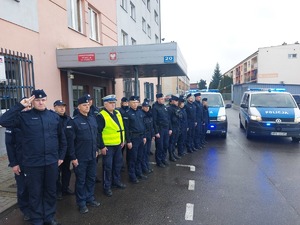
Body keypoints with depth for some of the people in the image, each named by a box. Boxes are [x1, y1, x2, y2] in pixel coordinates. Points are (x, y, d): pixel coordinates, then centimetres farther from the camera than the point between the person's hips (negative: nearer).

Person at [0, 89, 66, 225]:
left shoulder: (54, 116, 3)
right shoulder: (24, 116, -4)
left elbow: (62, 137, 10)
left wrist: (61, 156, 10)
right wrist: (20, 106, -19)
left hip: (52, 162, 2)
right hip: (32, 163, -2)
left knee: (51, 191, 16)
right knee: (35, 193, 13)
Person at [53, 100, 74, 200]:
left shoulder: (68, 118, 7)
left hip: (67, 149, 6)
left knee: (66, 169, 16)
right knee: (57, 170, 7)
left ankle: (65, 188, 32)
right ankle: (58, 190, 21)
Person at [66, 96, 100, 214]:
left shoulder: (93, 118, 5)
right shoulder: (74, 121, -13)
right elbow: (70, 140, -13)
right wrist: (73, 157, -13)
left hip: (92, 156, 6)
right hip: (80, 157, -6)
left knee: (91, 178, 16)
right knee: (81, 180, 8)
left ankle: (90, 198, 33)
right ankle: (81, 202, 24)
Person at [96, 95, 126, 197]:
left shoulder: (118, 113, 9)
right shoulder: (101, 116, -15)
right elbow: (98, 133, -17)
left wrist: (122, 140, 15)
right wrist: (101, 146, -17)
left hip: (118, 145, 7)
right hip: (107, 146, -7)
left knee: (118, 164, 19)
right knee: (108, 167, 3)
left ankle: (116, 181, 36)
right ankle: (107, 187, 17)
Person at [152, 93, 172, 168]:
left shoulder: (164, 106, 12)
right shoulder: (155, 108, -10)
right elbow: (154, 121, -14)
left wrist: (170, 128, 11)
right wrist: (156, 132, -16)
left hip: (166, 129, 7)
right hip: (159, 129, -7)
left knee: (166, 145, 13)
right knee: (159, 146, 2)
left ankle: (163, 159, 29)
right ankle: (159, 161, 16)